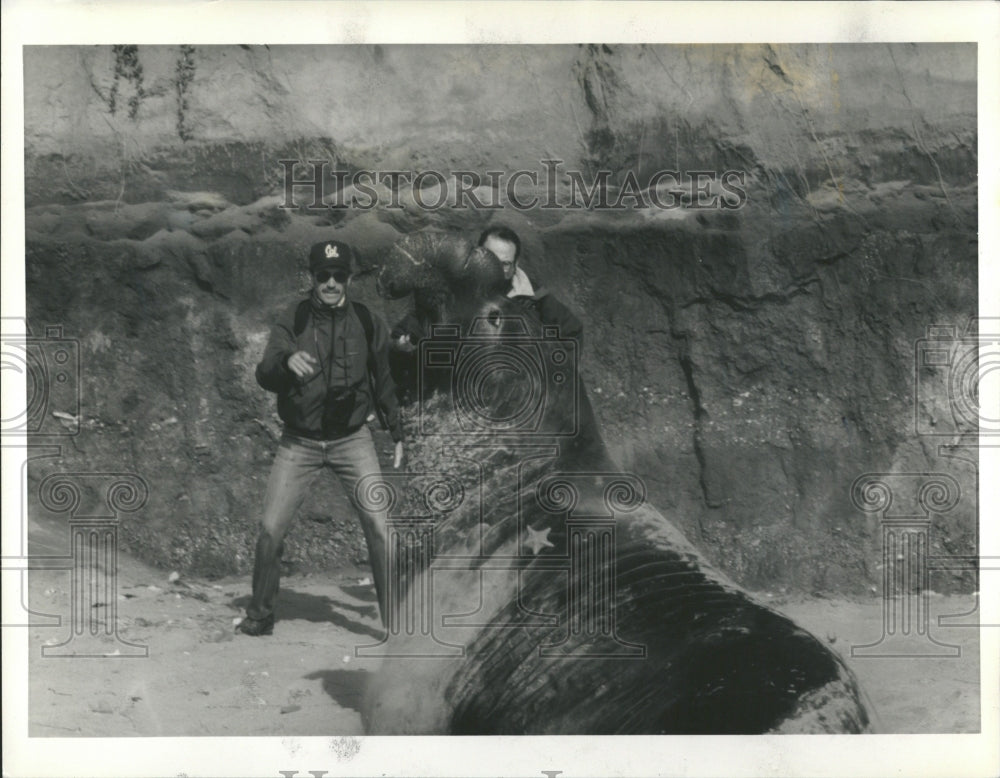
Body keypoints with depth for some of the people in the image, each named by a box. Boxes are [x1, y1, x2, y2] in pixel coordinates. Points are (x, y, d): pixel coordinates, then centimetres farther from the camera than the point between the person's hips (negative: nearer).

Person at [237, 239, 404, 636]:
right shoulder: (292, 321, -5)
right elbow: (265, 376, -19)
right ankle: (259, 615, 18)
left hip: (352, 439, 0)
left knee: (378, 526, -9)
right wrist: (286, 361, -40)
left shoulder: (368, 323, 0)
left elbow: (383, 381, 13)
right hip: (299, 442, 0)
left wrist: (396, 432, 15)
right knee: (271, 528, -2)